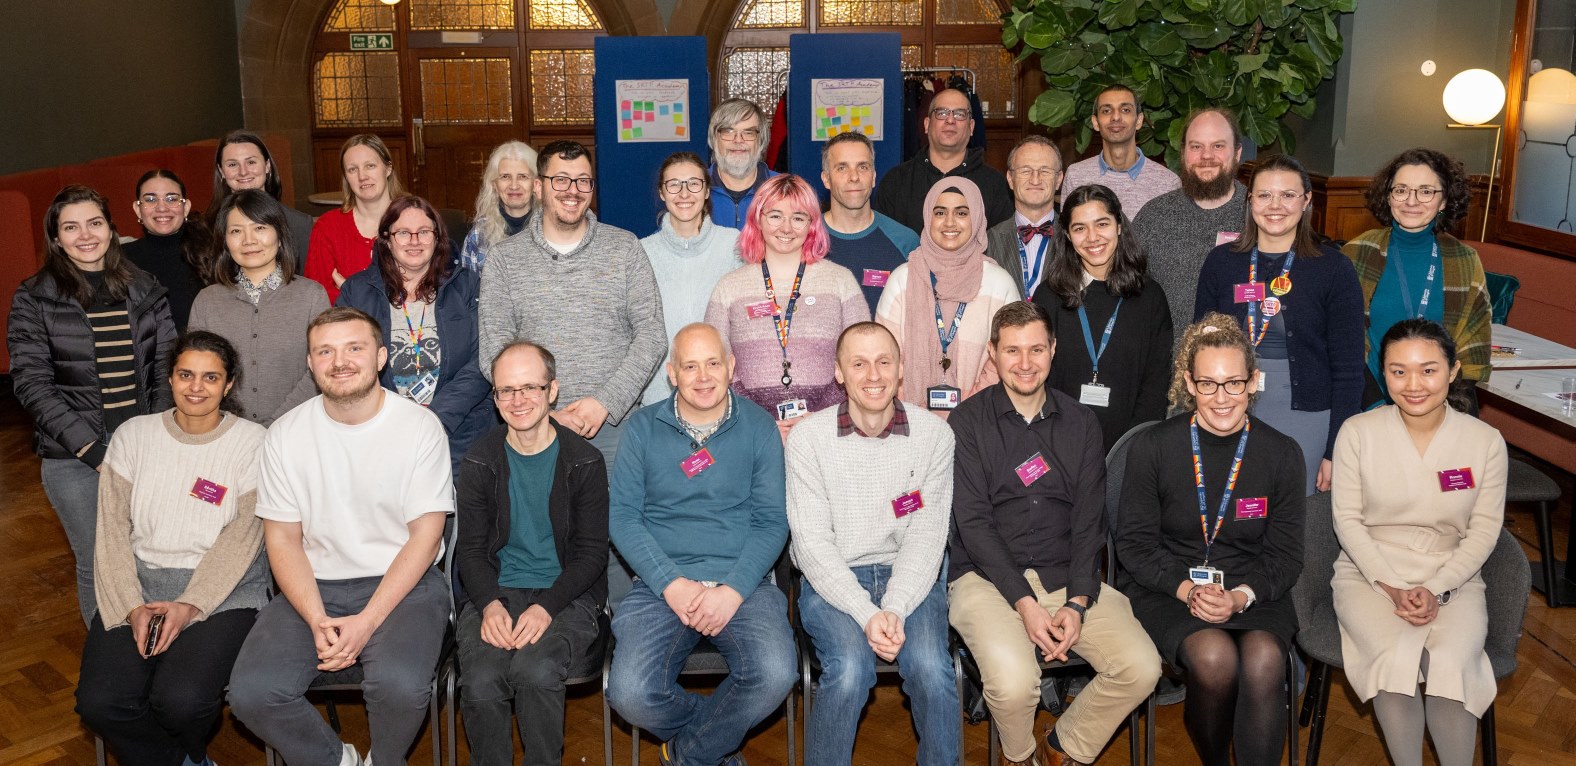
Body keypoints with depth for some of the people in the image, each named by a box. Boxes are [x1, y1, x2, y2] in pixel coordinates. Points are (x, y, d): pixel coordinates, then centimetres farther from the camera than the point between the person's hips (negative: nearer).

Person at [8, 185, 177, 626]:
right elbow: (32, 383, -5)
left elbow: (166, 369, 7)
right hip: (74, 460, -2)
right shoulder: (33, 300, 1)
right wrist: (92, 449, -13)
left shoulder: (145, 291, 8)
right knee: (98, 565, 4)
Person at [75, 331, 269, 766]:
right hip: (138, 584, 3)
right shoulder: (134, 436, 7)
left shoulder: (252, 444, -1)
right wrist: (132, 607, -10)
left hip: (222, 588, -3)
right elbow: (113, 528, 3)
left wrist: (190, 606, -18)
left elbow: (241, 538, -6)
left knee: (181, 699, -26)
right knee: (99, 702, -20)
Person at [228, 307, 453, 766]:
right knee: (251, 693, -20)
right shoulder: (286, 435, 1)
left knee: (401, 685, -30)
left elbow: (425, 537, -8)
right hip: (315, 586, 3)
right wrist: (318, 621, -13)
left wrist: (367, 622, -17)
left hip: (403, 582, -3)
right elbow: (283, 540, 3)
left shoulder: (420, 426, -6)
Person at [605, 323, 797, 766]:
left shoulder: (758, 427, 6)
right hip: (662, 584, 0)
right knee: (630, 695, -24)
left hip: (742, 584, 0)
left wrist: (733, 589, -13)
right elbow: (622, 517, 1)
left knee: (774, 675, -29)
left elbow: (772, 522, 2)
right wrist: (672, 584, -12)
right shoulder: (643, 427, 7)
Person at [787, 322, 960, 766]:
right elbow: (813, 544, -8)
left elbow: (927, 536, -4)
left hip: (912, 578, 1)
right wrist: (867, 614, -20)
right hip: (833, 580, -1)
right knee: (850, 670, -28)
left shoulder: (934, 434, -1)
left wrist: (895, 610, -19)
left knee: (930, 669, -25)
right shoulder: (807, 439, -5)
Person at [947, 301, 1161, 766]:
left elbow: (1089, 522, 5)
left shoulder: (1081, 424, 9)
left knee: (1141, 667, -17)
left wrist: (1078, 602, -10)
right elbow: (973, 523, -8)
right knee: (1013, 680, -29)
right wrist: (1025, 603, -17)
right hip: (988, 576, -3)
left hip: (1067, 577, 4)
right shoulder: (969, 422, -1)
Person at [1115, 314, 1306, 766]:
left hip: (1253, 593, 2)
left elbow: (1285, 555, 5)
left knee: (1264, 658, -30)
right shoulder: (1152, 448, -3)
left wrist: (1241, 596, -14)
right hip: (1166, 589, -1)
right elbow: (1133, 543, -1)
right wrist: (1186, 588, -16)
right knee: (1214, 656, -30)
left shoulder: (1281, 454, 2)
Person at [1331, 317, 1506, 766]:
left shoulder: (1485, 441, -4)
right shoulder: (1357, 433, -7)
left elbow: (1484, 530, 0)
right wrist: (1392, 588, -12)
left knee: (1451, 662, -28)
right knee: (1395, 658, -29)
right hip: (1370, 574, -1)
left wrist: (1436, 590, -12)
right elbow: (1348, 519, -3)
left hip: (1452, 578, 1)